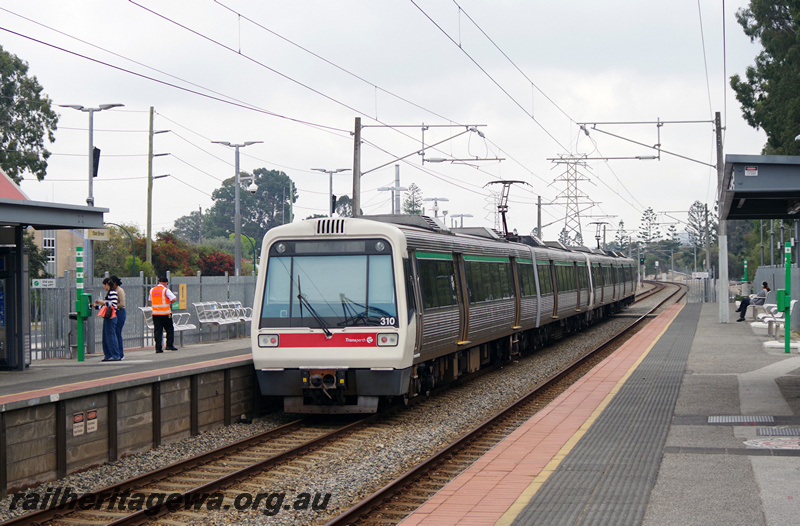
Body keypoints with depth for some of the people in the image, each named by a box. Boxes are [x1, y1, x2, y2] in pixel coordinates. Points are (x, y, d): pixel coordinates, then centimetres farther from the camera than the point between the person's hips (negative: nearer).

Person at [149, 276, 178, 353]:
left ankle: (158, 348, 0)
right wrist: (170, 301, 5)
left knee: (157, 330, 5)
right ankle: (169, 345, 4)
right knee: (169, 329, 8)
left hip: (155, 313, 5)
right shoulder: (165, 290, -7)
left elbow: (150, 301, 21)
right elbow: (174, 299, -15)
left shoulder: (152, 290, 10)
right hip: (165, 313, -4)